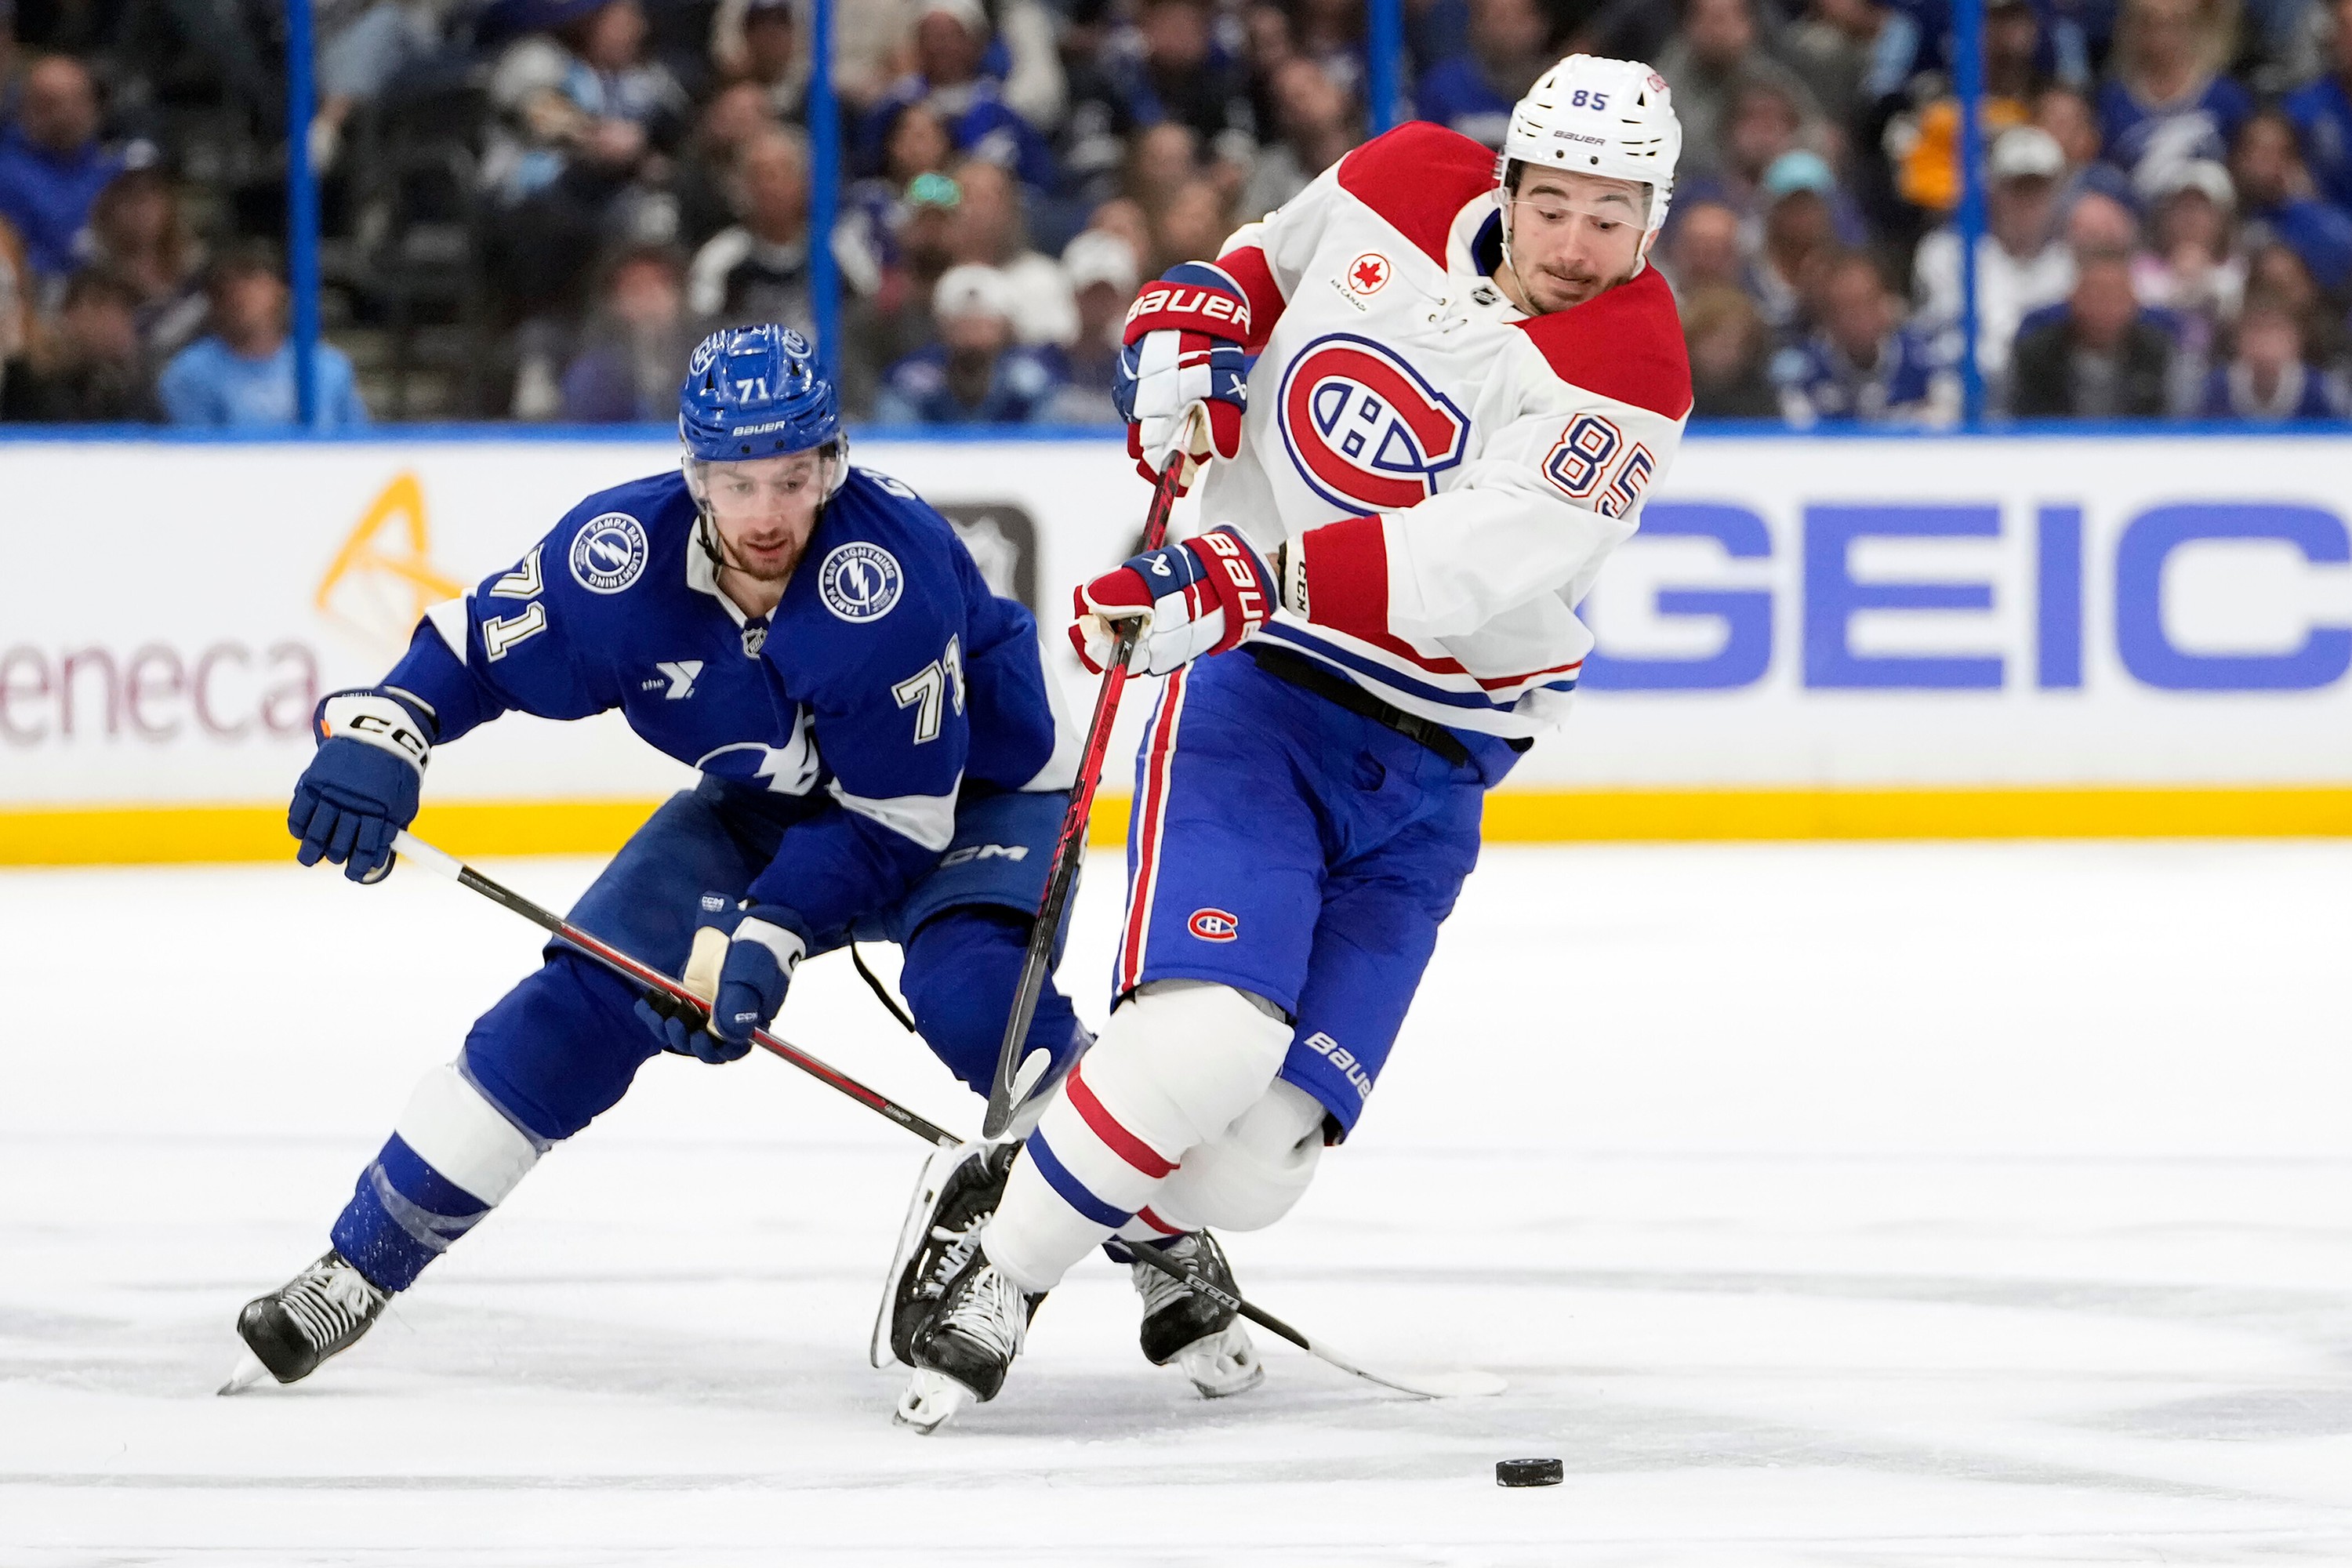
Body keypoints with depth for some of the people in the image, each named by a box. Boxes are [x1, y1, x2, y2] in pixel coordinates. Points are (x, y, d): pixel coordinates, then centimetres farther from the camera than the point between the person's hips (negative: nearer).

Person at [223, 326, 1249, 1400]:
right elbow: (476, 646, -8)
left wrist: (767, 935, -37)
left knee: (973, 991, -33)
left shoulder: (891, 565, -36)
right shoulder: (627, 552, -24)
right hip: (771, 810, 4)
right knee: (588, 997, -10)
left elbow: (896, 816, -30)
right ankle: (358, 1267, 1)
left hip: (967, 790, -4)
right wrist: (377, 735, -27)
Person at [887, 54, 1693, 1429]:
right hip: (1252, 690, 0)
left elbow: (1453, 572, -28)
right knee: (1208, 1037, -25)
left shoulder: (1629, 381, -15)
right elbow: (1264, 263, 20)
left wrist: (1237, 583, -39)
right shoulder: (1405, 185, -4)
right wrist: (1188, 342, -2)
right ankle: (995, 1273, -6)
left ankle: (1153, 1221, 27)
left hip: (1430, 769, 0)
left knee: (1260, 1156, -7)